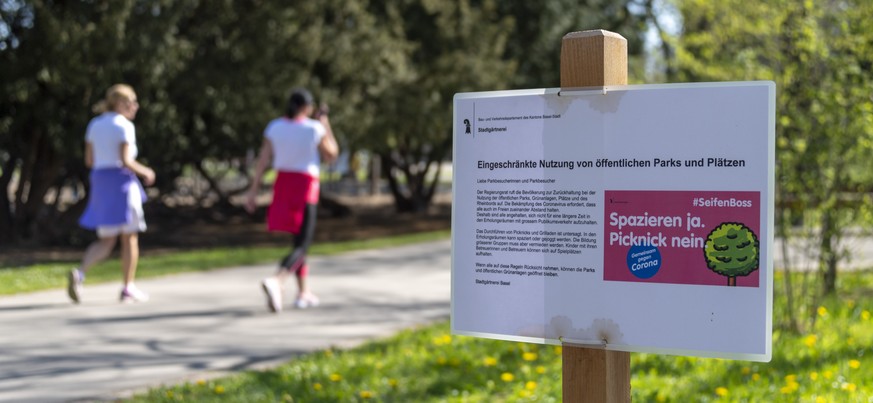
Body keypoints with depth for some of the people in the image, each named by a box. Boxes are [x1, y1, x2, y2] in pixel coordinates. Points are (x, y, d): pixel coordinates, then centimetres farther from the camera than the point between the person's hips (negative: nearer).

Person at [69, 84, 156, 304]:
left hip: (100, 186, 6)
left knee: (106, 241, 10)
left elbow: (89, 160, 12)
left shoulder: (94, 124, 13)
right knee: (130, 238, 4)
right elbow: (126, 160, -16)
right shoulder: (125, 125, -9)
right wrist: (145, 172, 0)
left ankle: (79, 273, -14)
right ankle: (128, 289, 6)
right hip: (122, 183, -6)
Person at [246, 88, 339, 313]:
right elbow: (331, 155, 2)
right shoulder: (315, 128, -9)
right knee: (301, 246, -7)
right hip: (306, 187, -5)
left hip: (282, 185, 5)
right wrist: (325, 124, 9)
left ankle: (303, 292, 24)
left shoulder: (274, 127, 1)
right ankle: (275, 282, -34)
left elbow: (262, 160, -2)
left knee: (300, 238, 22)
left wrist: (253, 191, 1)